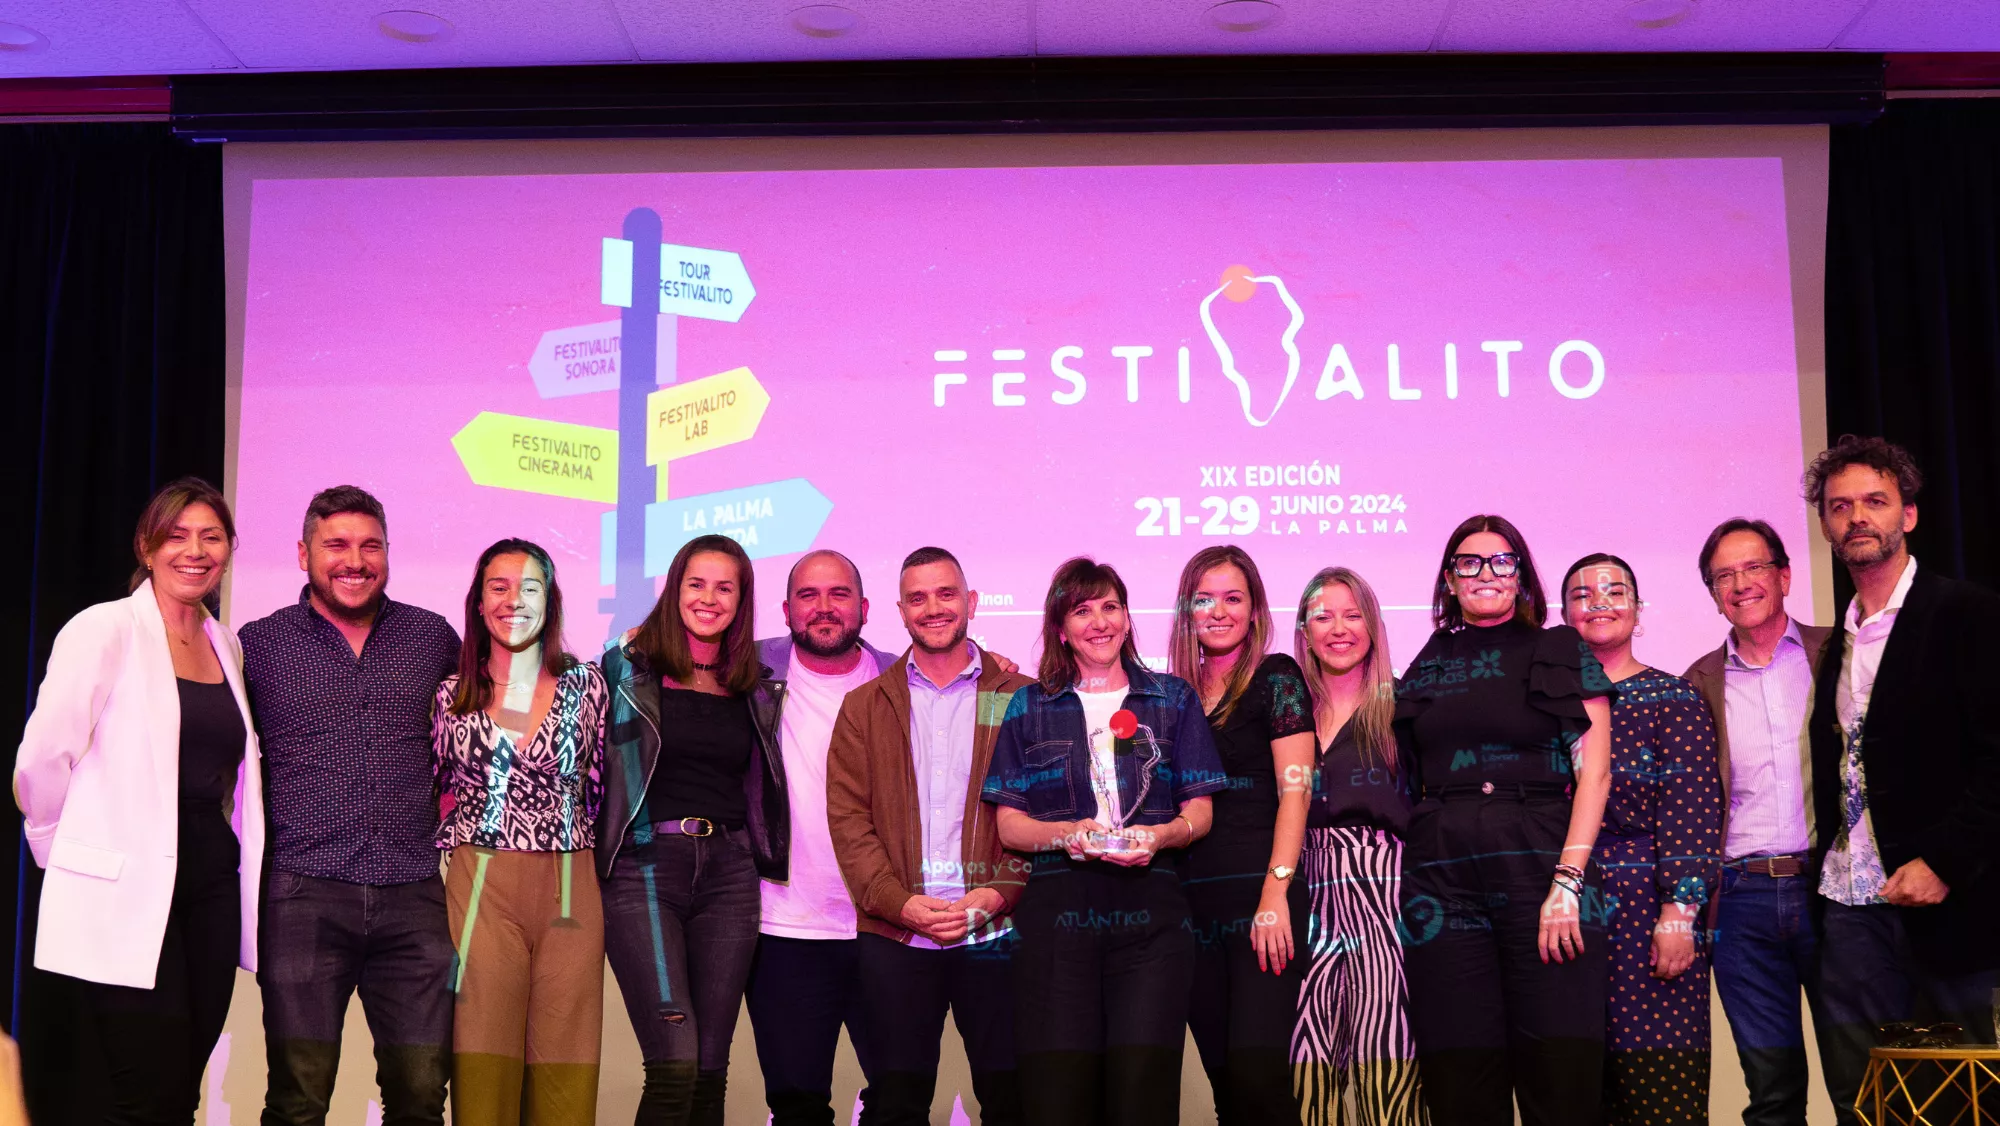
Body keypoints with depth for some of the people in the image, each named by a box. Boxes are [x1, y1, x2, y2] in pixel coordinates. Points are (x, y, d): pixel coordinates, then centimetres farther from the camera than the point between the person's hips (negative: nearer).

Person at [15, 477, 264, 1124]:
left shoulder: (227, 646, 14)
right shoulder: (106, 630, -5)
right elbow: (41, 761, -6)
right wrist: (69, 852, 4)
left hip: (211, 893, 6)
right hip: (127, 901, -6)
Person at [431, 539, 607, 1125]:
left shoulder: (586, 685, 6)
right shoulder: (454, 694, 8)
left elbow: (600, 786, 11)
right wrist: (443, 850, 6)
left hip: (568, 894, 0)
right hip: (479, 892, 0)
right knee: (482, 1078, -1)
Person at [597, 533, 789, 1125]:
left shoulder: (757, 687, 14)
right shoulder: (627, 667, 3)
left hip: (728, 871, 4)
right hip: (645, 868, -3)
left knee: (710, 1071, 2)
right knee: (674, 1066, -14)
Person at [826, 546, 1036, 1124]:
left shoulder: (1020, 699, 8)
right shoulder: (865, 707, 11)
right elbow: (847, 817, 4)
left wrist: (998, 895, -11)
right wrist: (901, 903, -9)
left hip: (997, 933, -1)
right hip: (895, 937, 1)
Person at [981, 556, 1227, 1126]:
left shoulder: (1172, 698, 15)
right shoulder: (1031, 706, 14)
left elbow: (1199, 811, 12)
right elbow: (1009, 824, 10)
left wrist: (1159, 835, -10)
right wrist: (1065, 833, -10)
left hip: (1149, 910, 0)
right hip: (1058, 906, 0)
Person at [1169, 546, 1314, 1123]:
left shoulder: (1276, 677, 1)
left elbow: (1295, 790, -7)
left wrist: (1275, 893, -16)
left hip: (1260, 895, -5)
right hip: (1193, 901, 5)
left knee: (1257, 1076, -13)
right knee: (1223, 1078, 6)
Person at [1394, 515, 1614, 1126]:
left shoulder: (1563, 654, 8)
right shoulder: (1427, 667, 16)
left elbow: (1594, 771, 0)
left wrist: (1568, 880, -11)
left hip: (1541, 864, -2)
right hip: (1443, 880, 2)